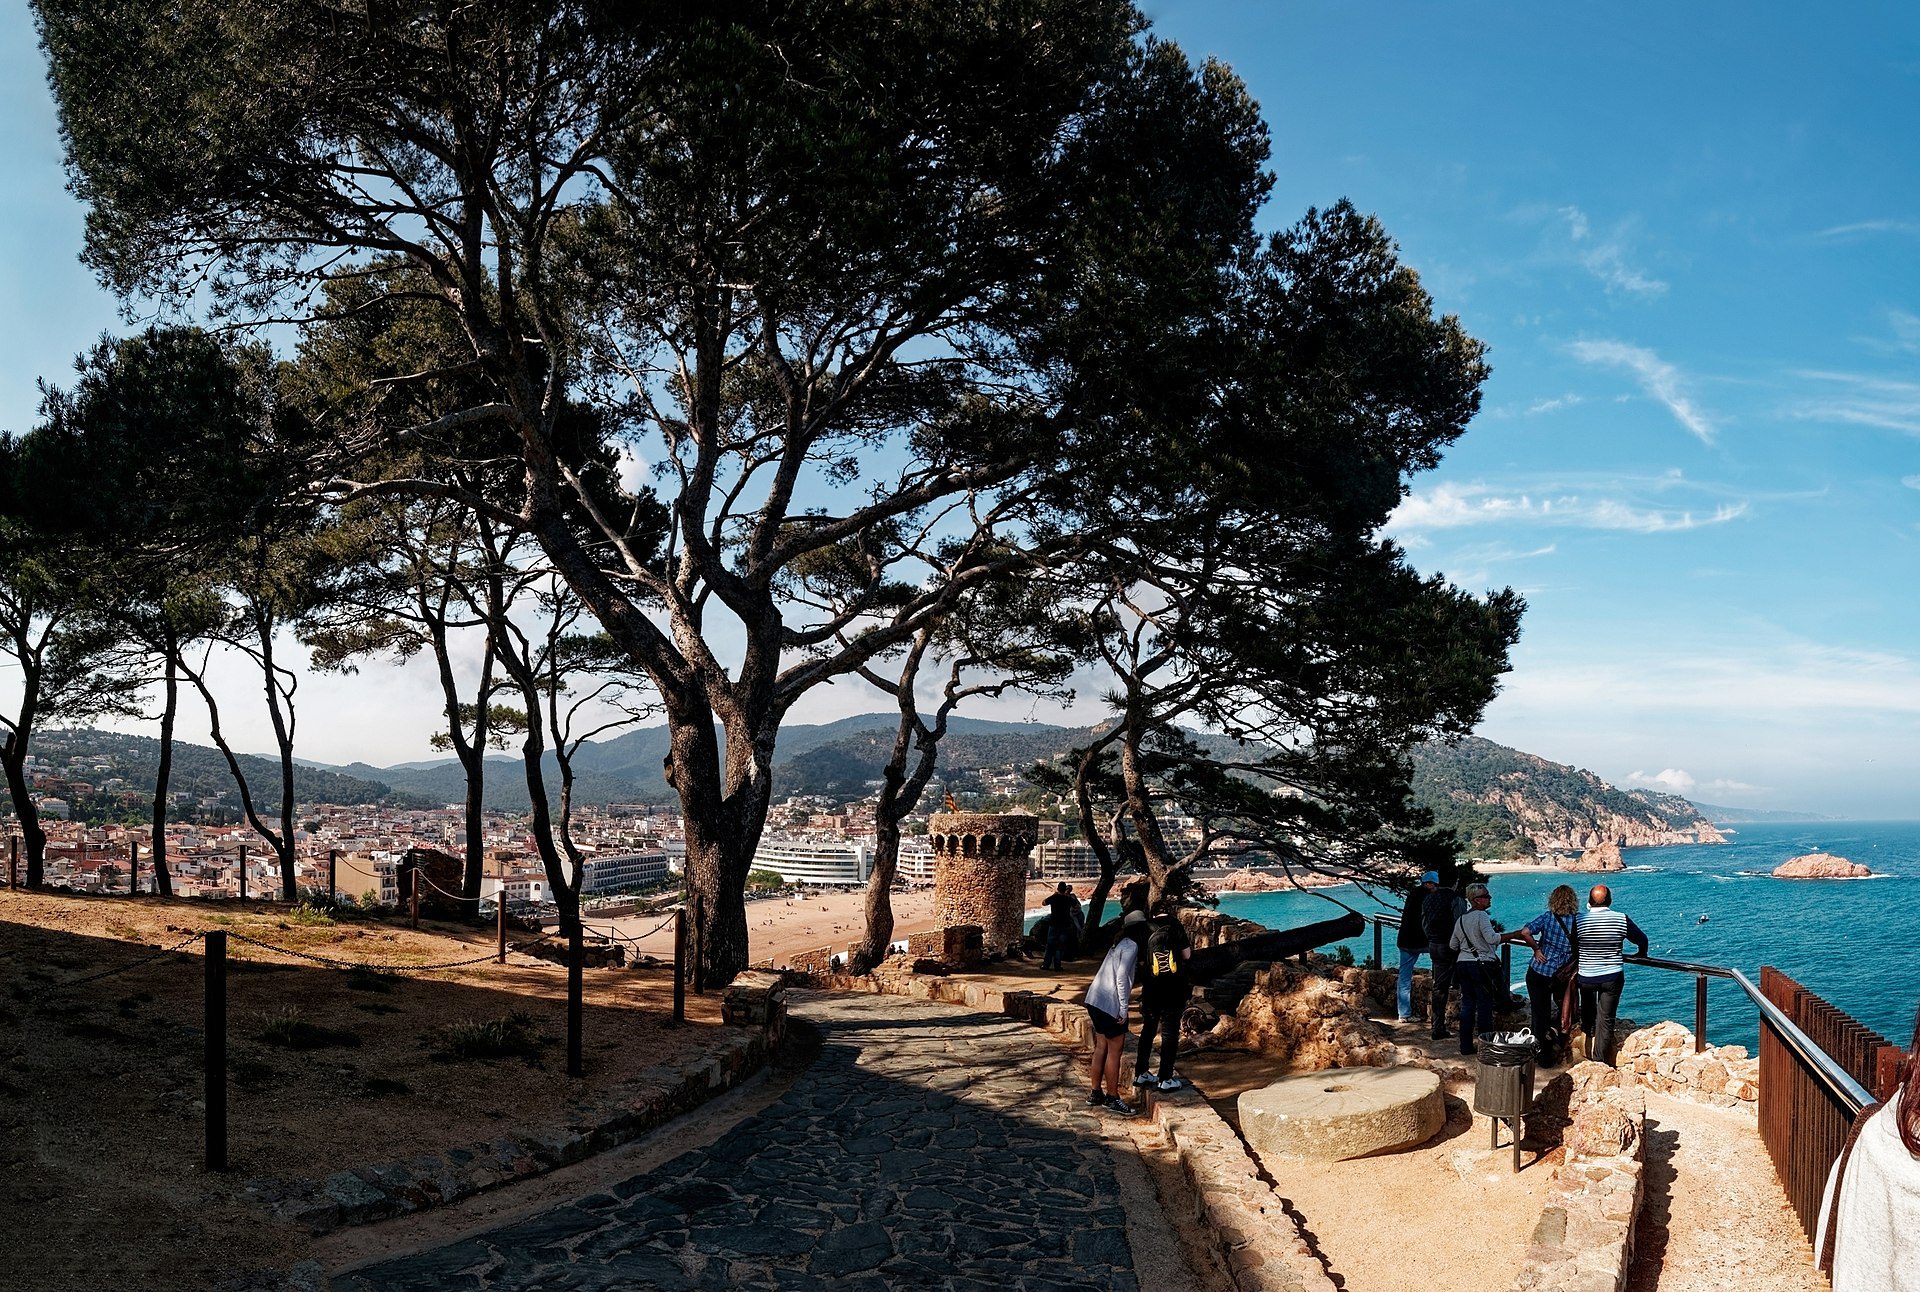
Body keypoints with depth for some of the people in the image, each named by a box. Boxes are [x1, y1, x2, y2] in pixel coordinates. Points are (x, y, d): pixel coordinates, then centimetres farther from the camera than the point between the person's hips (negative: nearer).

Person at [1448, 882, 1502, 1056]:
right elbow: (1491, 938, -24)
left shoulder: (1460, 919, 13)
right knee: (1484, 1006, 0)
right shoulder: (1482, 916, -11)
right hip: (1481, 965, -7)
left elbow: (1453, 945, 20)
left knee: (1467, 1005, 10)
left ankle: (1466, 1045, 12)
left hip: (1462, 964, 7)